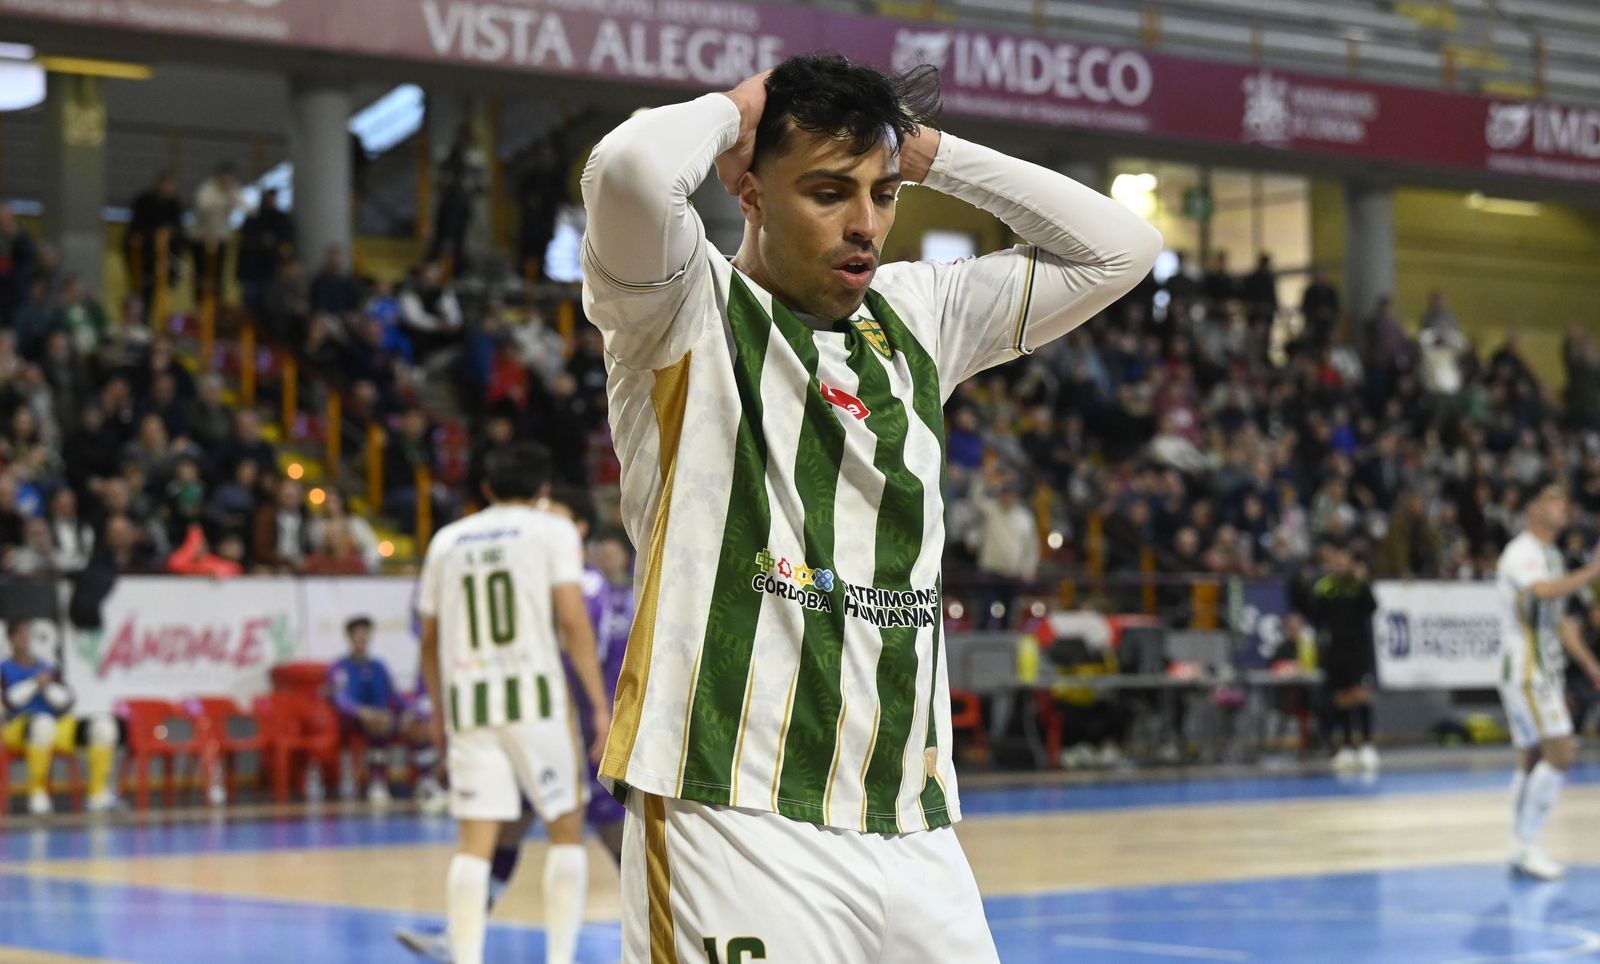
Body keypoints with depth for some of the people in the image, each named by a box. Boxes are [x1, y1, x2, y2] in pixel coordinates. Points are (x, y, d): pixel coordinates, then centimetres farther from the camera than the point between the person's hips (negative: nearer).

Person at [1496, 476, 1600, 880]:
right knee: (1561, 754, -14)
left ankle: (1522, 850, 15)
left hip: (1546, 670, 10)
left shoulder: (1551, 556, 17)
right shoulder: (1522, 552, -14)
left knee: (1534, 759, 10)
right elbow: (1544, 591, -35)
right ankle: (1527, 845, -9)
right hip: (1526, 670, -10)